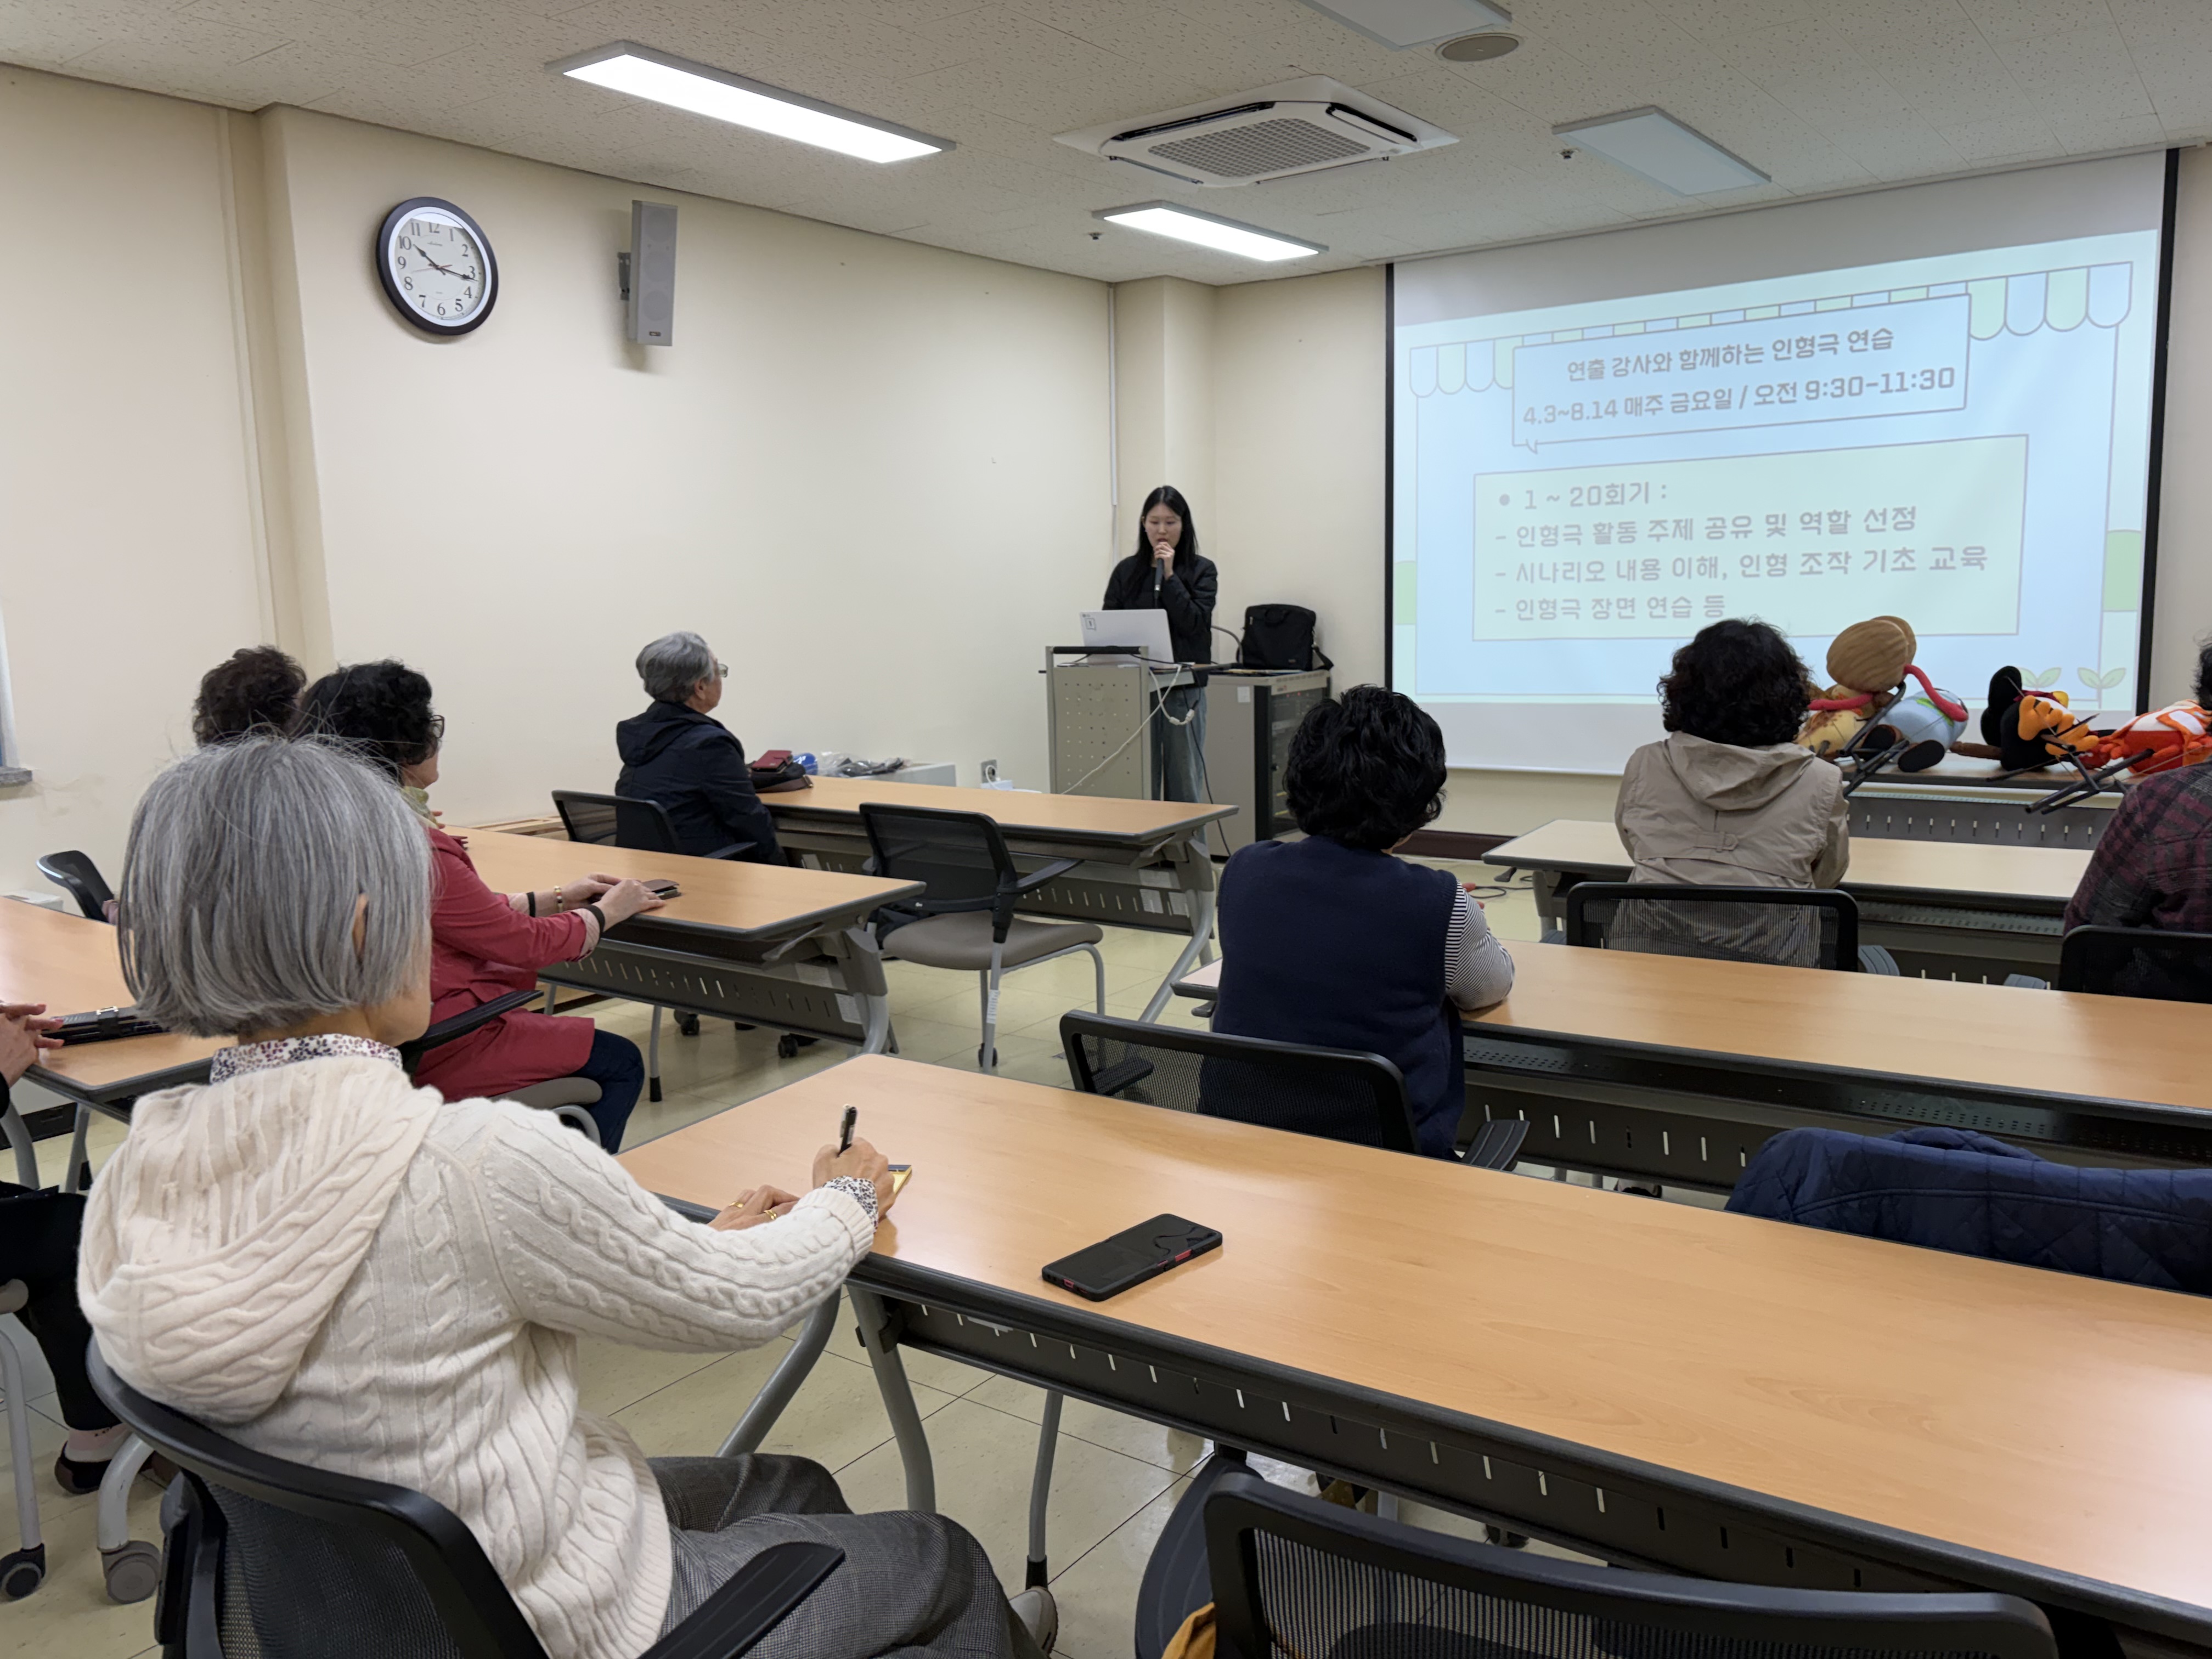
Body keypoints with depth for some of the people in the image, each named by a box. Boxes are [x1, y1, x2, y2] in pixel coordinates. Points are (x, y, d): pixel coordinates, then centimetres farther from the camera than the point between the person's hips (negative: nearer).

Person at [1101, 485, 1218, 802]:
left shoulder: (1202, 570, 3)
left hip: (1184, 690, -2)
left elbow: (1196, 624, -9)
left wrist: (1169, 575, -12)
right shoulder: (1126, 571, 9)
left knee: (1185, 787, 3)